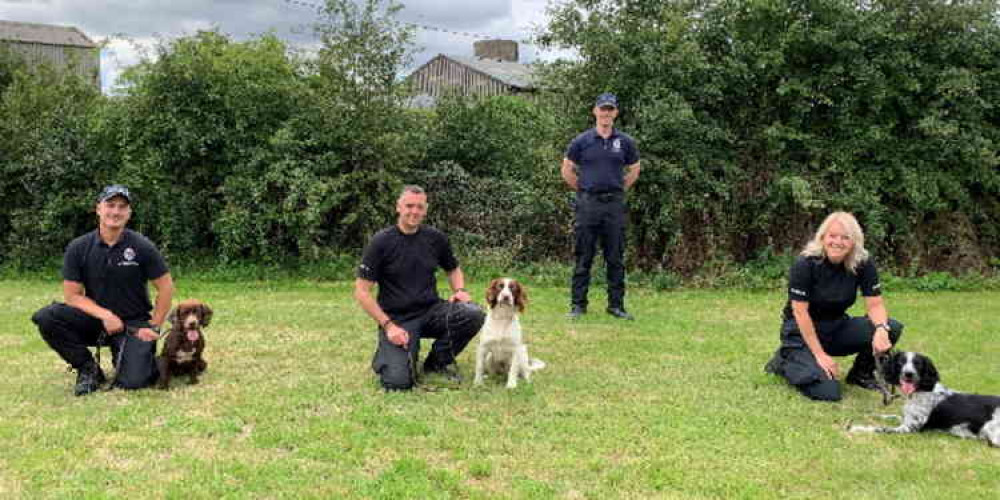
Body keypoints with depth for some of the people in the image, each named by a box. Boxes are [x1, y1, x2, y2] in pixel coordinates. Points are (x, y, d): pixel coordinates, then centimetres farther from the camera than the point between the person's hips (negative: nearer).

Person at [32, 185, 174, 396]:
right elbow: (72, 295, -5)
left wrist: (153, 327, -6)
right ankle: (88, 369, -3)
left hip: (133, 324, -2)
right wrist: (104, 315, -19)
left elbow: (166, 287, -4)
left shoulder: (142, 247, -10)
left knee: (132, 382, -21)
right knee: (46, 318, -24)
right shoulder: (78, 248, -5)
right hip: (95, 319, 2)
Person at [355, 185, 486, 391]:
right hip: (397, 318, -4)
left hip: (431, 311, 4)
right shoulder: (381, 242, -9)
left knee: (474, 314, -24)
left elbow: (453, 269, 21)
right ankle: (386, 353, 15)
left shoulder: (435, 238, 3)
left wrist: (460, 290, -3)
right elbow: (361, 291, -8)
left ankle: (439, 360, 3)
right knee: (398, 382, -24)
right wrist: (388, 325, -16)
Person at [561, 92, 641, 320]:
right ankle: (578, 304, 8)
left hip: (614, 205, 1)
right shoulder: (582, 141, 1)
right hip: (587, 204, -1)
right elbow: (567, 171, 9)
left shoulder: (625, 142, 5)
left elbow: (634, 170, 19)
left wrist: (618, 190, 12)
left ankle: (616, 304, 13)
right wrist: (583, 190, 8)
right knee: (583, 258, 2)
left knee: (616, 259, 5)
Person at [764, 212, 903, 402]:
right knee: (828, 392, -24)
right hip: (802, 331, -5)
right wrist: (819, 354, -21)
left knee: (892, 328, -19)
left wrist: (881, 329, -33)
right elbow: (800, 311, -20)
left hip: (836, 327, 5)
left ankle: (861, 373, 7)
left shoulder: (863, 263, -9)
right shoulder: (805, 264, -22)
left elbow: (875, 304, -10)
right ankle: (785, 361, 6)